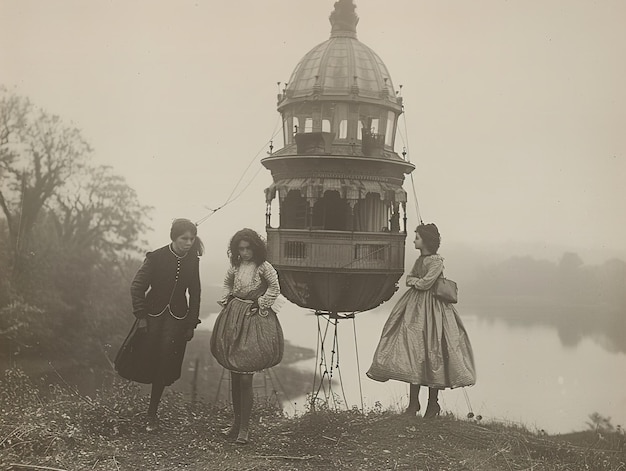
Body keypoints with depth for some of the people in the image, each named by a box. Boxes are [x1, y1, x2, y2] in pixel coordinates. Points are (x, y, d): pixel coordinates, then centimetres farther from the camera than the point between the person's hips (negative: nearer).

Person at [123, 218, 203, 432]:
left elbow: (195, 294, 6)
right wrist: (141, 316, -10)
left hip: (177, 319, 2)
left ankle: (152, 414, 16)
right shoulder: (156, 257, -12)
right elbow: (137, 286, -7)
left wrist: (192, 324, 4)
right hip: (153, 315, -2)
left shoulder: (192, 261, -2)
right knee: (146, 358, 3)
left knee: (164, 367, 2)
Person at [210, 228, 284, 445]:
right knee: (234, 374, 10)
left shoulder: (263, 266, -8)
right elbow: (227, 283, 24)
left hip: (254, 318, -6)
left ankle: (244, 428, 3)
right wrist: (227, 299, 11)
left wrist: (262, 304, -7)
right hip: (234, 315, 6)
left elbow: (274, 287, -7)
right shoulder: (235, 266, 8)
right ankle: (236, 422, 22)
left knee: (245, 376, -7)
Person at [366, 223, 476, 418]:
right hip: (414, 307, 8)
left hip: (430, 309, -8)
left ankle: (433, 403, 5)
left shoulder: (436, 261, -10)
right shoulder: (420, 259, 16)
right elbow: (409, 279, 15)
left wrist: (414, 281, 0)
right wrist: (417, 281, -4)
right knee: (412, 350, 1)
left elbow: (425, 283, -17)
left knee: (430, 351, -5)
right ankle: (413, 402, 4)